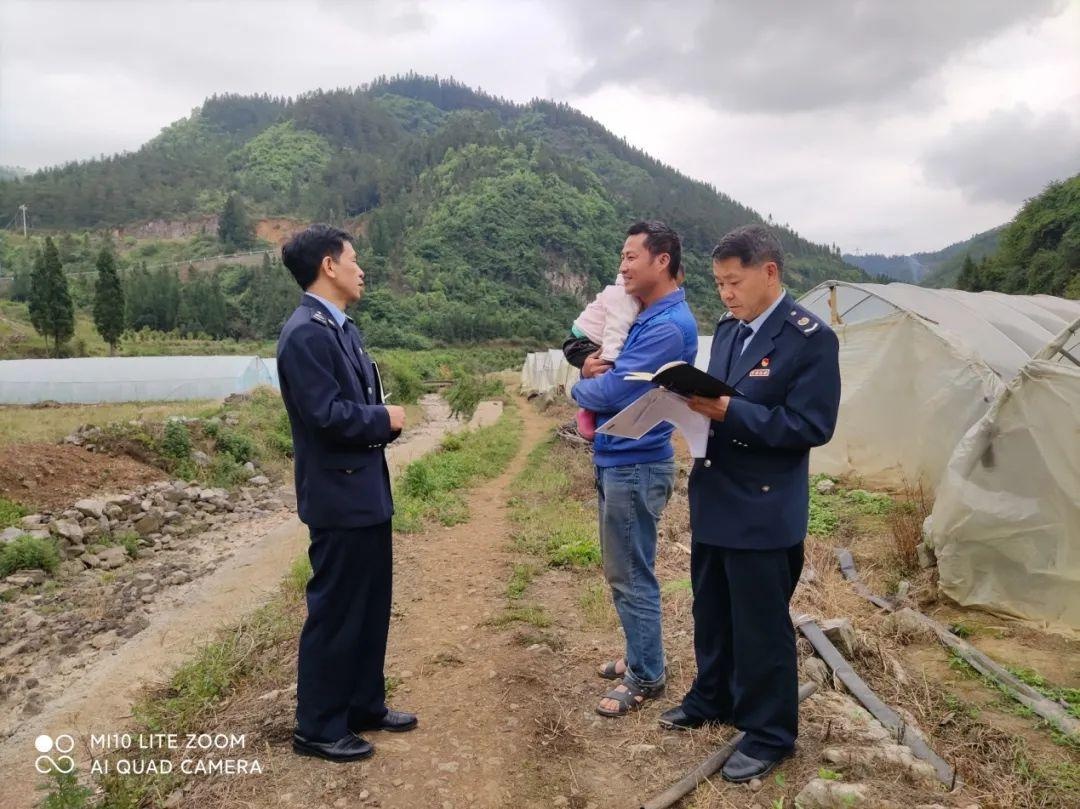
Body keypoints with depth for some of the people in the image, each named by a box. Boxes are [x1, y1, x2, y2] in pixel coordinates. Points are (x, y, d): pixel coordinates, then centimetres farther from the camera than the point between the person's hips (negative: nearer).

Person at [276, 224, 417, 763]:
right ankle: (317, 728, 19)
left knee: (370, 607, 18)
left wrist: (385, 420, -4)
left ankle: (364, 705, 34)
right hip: (338, 495, -10)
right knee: (334, 612, 3)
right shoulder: (305, 333, -19)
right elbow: (326, 414, -26)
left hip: (365, 490, 10)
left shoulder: (341, 328, 12)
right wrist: (386, 419, -10)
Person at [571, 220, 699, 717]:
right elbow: (610, 373, 18)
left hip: (635, 465, -10)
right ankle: (638, 656, 36)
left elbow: (611, 392, -23)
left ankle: (646, 677, 18)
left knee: (631, 576, 2)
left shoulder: (669, 326, -20)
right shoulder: (645, 318, 12)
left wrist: (579, 386, -1)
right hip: (617, 460, 10)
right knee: (623, 571, 20)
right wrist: (591, 369, -6)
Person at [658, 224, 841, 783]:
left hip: (763, 509, -8)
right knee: (711, 612, 21)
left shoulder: (810, 338, -14)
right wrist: (696, 403, -7)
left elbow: (811, 426, -20)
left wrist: (729, 412, -26)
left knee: (761, 625, 6)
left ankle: (769, 734, 24)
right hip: (713, 498, 8)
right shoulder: (728, 329, 10)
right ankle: (711, 699, 41)